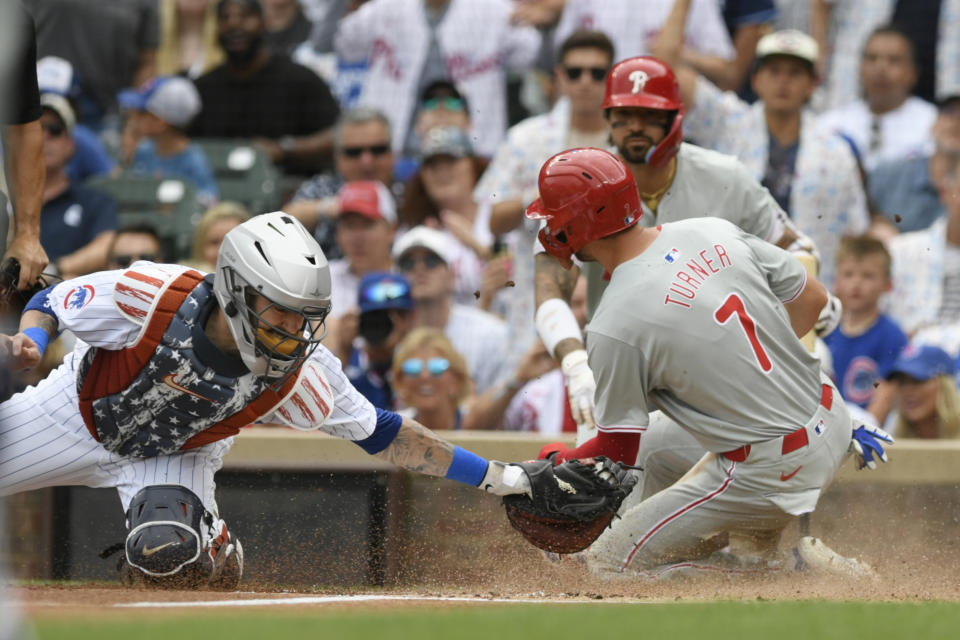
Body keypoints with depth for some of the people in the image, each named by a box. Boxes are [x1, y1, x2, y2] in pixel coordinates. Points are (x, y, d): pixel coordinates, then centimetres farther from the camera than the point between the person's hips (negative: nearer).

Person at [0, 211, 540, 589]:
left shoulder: (298, 372, -30)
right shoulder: (149, 297, -37)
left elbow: (381, 433, -17)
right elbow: (50, 305, -19)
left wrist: (497, 477, -19)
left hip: (179, 456, 0)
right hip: (79, 415, 1)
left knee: (168, 551, -28)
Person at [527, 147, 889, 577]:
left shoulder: (613, 327, -21)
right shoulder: (715, 233, -3)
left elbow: (617, 456, -11)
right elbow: (811, 299, 10)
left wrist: (556, 460, 9)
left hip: (773, 471, -7)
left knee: (610, 559, 5)